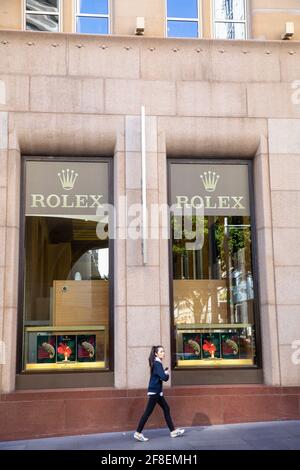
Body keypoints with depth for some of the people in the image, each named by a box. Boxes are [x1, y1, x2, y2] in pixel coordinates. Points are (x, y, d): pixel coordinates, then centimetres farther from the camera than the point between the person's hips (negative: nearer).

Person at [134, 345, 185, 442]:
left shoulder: (157, 363, 13)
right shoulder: (157, 364, -17)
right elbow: (164, 377, -23)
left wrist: (165, 373, -7)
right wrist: (167, 374, -3)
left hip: (157, 392, 10)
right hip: (154, 391, -10)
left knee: (166, 409, 12)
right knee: (148, 412, -6)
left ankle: (173, 431, 18)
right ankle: (138, 433, -1)